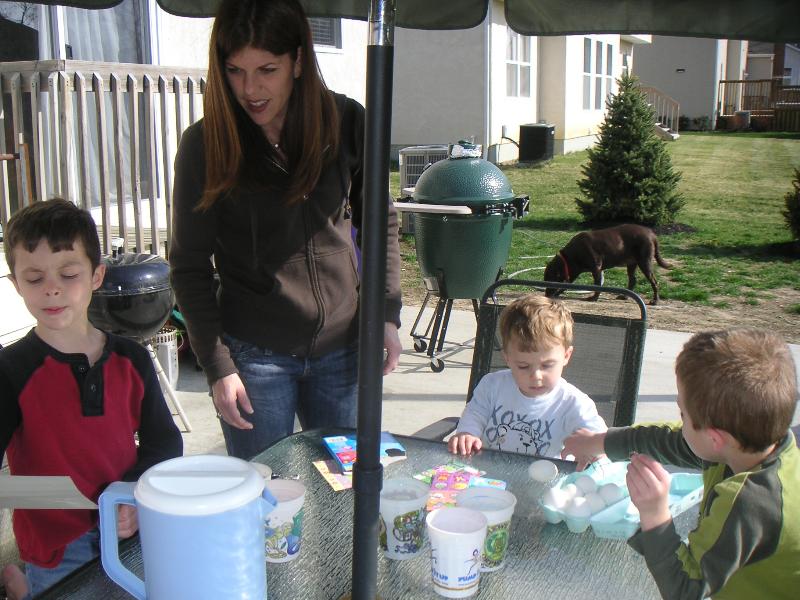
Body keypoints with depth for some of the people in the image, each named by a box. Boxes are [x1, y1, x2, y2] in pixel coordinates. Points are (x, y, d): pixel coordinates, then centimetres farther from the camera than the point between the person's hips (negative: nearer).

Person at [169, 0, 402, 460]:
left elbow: (382, 223, 6)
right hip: (255, 354, -2)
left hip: (343, 345, 2)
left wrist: (388, 312, -2)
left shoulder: (347, 124, -5)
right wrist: (217, 366, -8)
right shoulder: (204, 144, -10)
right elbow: (190, 265, -4)